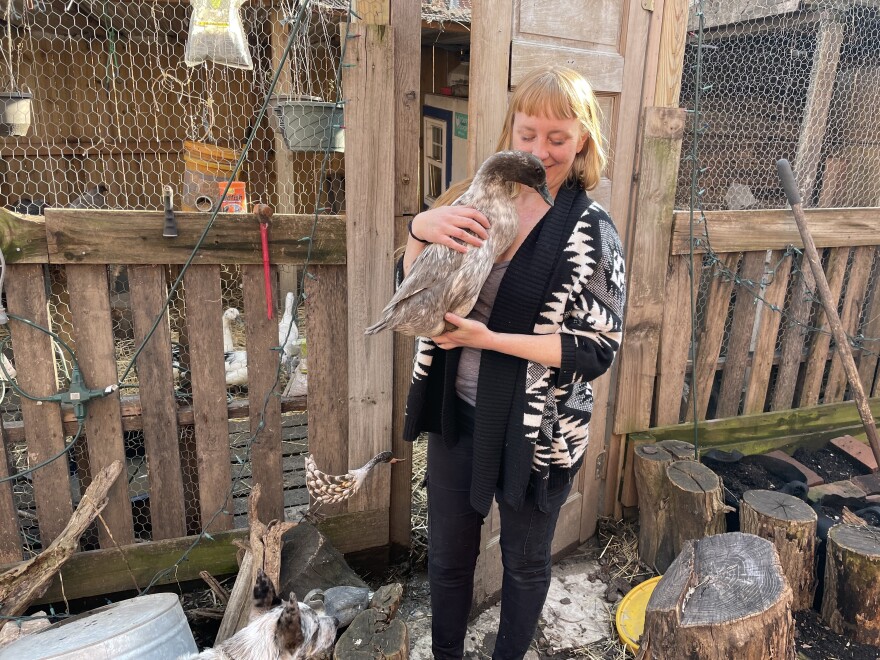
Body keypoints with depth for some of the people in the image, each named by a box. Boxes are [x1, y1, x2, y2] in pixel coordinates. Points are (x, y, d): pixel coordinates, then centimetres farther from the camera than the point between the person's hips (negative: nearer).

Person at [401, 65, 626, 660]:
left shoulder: (592, 231, -12)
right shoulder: (483, 200, -2)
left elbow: (598, 349, -15)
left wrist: (489, 339, -25)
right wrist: (421, 229, -21)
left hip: (536, 428, -3)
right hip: (457, 411, 4)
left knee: (525, 561, 19)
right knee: (447, 554, 20)